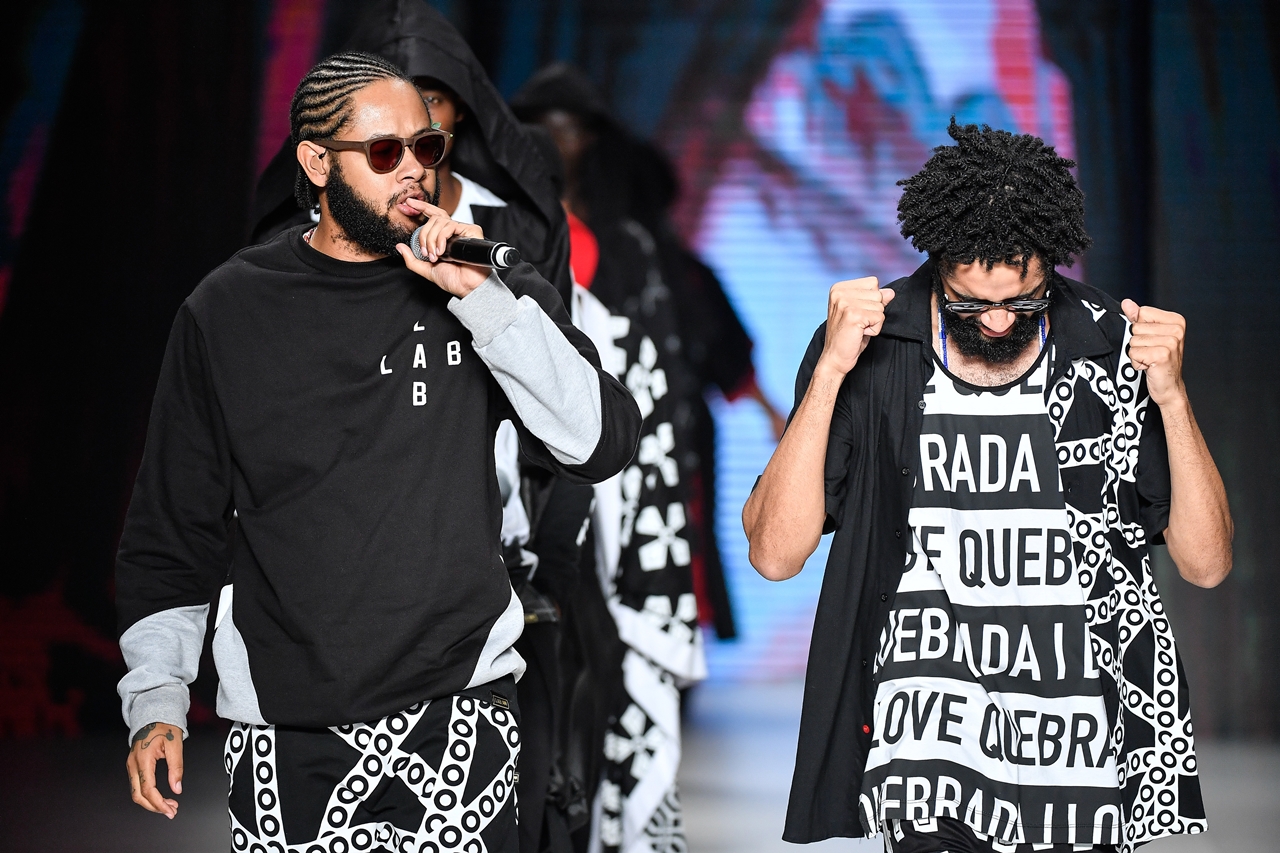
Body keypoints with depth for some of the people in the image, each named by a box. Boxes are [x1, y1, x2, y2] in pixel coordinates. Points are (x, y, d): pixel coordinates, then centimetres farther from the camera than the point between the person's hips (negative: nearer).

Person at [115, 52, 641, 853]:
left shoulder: (489, 286, 4)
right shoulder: (227, 312, 4)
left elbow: (602, 445, -8)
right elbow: (174, 530, 9)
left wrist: (482, 298, -15)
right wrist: (156, 700, 2)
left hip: (458, 709, 0)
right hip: (286, 731, 0)